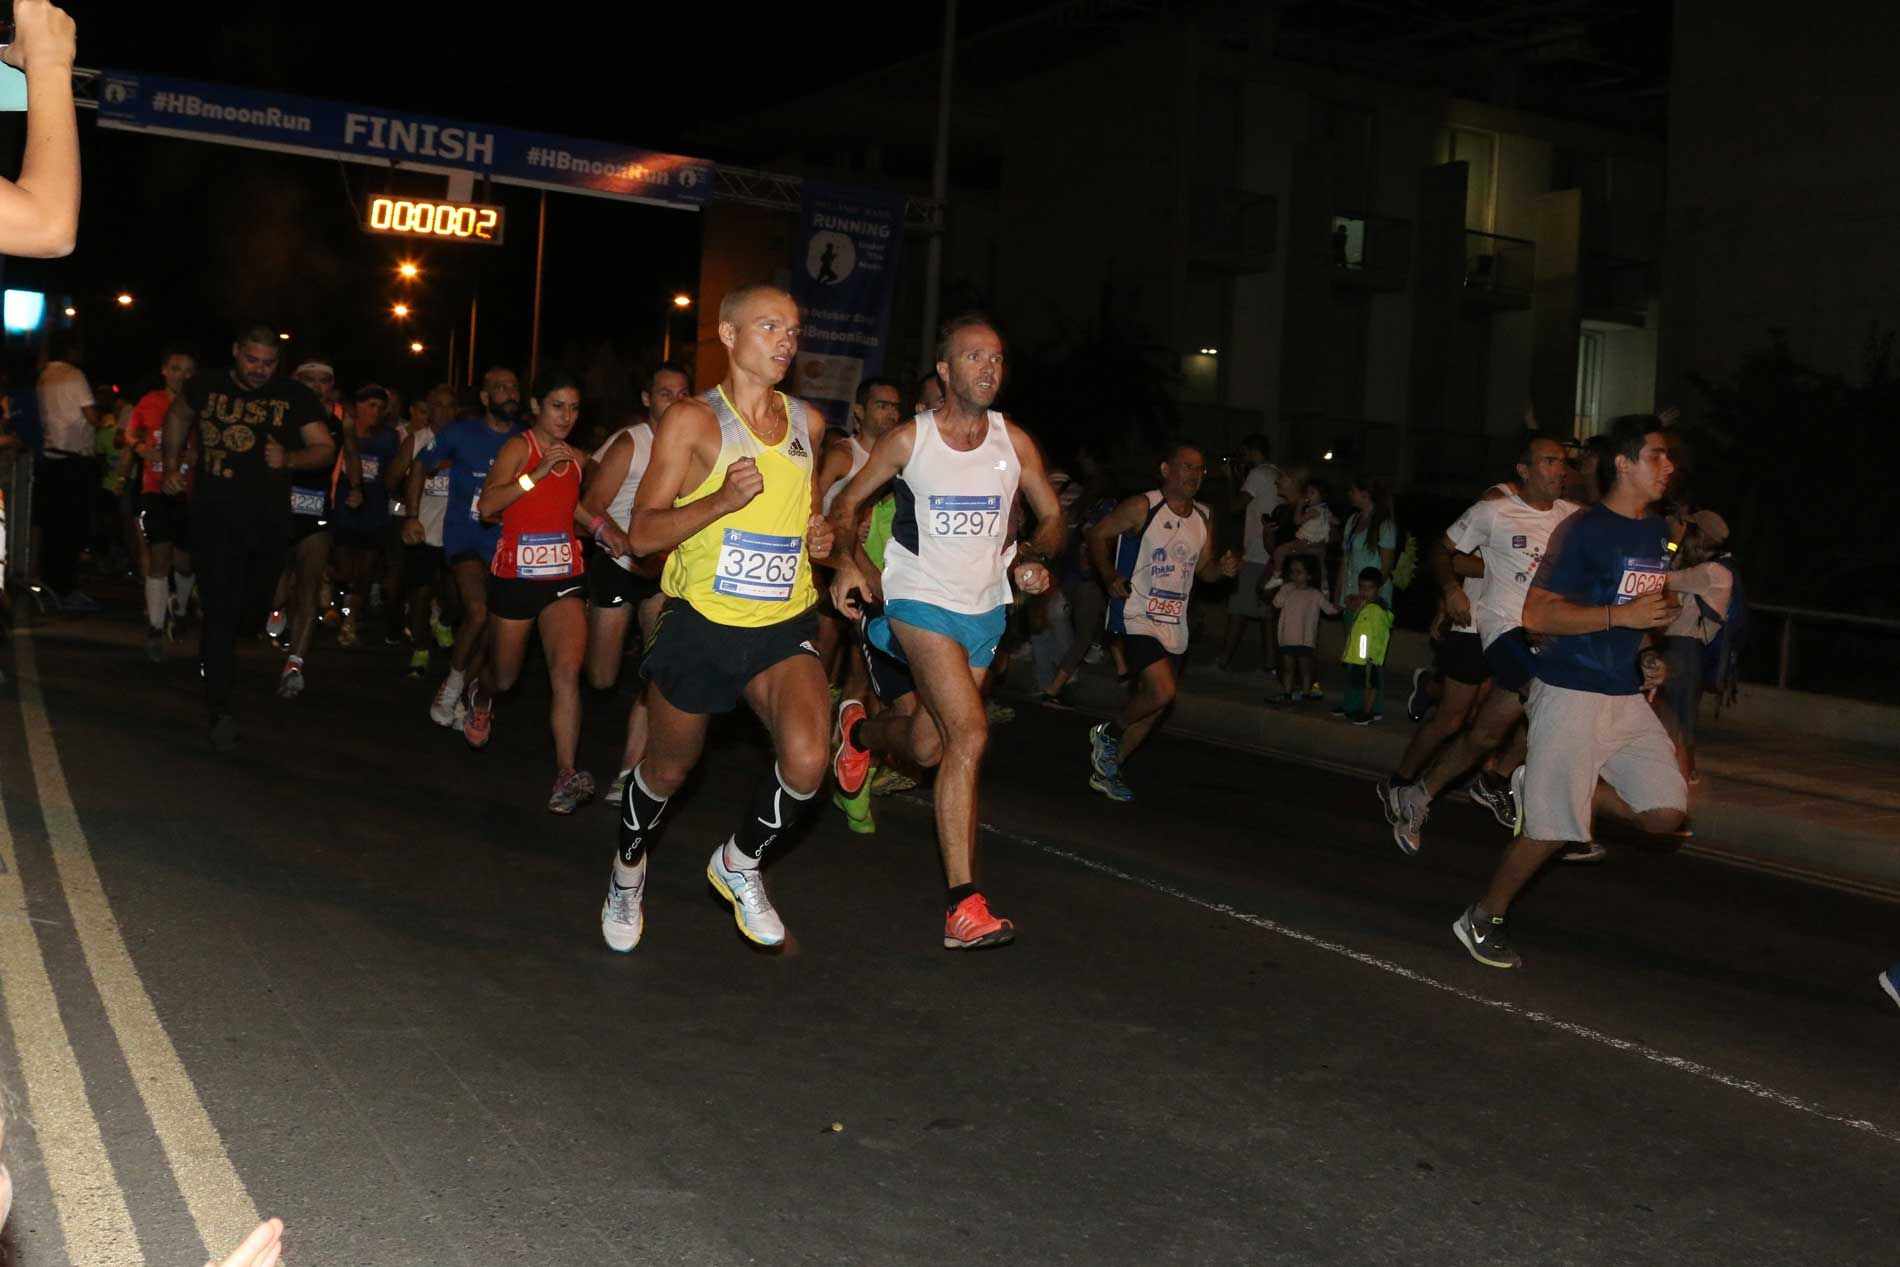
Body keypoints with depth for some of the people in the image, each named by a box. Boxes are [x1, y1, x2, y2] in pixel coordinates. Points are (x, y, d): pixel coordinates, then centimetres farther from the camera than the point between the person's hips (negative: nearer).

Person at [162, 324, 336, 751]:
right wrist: (172, 467, 18)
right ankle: (220, 711, -10)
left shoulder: (295, 397, -2)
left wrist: (288, 459, -21)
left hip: (269, 520, 1)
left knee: (251, 603, 14)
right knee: (221, 608, -9)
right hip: (215, 516, -1)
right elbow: (178, 416, 25)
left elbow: (325, 450, -2)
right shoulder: (207, 388, 3)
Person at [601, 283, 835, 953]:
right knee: (667, 770, 13)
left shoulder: (807, 422, 9)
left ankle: (739, 860, 9)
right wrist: (721, 501, -26)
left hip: (785, 627, 3)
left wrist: (819, 533, 6)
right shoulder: (691, 421, -7)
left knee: (806, 763, -21)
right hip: (701, 622, -3)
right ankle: (629, 866, 46)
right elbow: (642, 533, -11)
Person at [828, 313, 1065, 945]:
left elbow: (1052, 517, 12)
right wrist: (845, 562, -13)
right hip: (921, 601, -4)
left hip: (985, 609, 5)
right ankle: (963, 903, -20)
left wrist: (1034, 558, -9)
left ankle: (858, 730, 51)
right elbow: (848, 501, 4)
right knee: (970, 733, -23)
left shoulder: (1014, 442, 1)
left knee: (928, 747, 12)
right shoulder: (910, 439, -6)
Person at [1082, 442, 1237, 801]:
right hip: (1137, 617, -7)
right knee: (1162, 691, -24)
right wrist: (1110, 577, -17)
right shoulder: (1141, 507, -8)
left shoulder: (1203, 519, 11)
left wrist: (1224, 567, -3)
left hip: (1174, 624, 7)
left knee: (1153, 709, 9)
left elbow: (1204, 569, 20)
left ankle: (1106, 770, 25)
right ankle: (1107, 733, 3)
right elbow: (1098, 535, -3)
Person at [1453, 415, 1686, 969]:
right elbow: (1538, 614, -18)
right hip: (1570, 694, -8)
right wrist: (1623, 615, -23)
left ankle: (1540, 787, 15)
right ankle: (1483, 919, 13)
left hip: (1627, 696, 8)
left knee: (1666, 813, 0)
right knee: (1551, 828, -6)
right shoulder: (1583, 530, -13)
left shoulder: (1659, 533, 11)